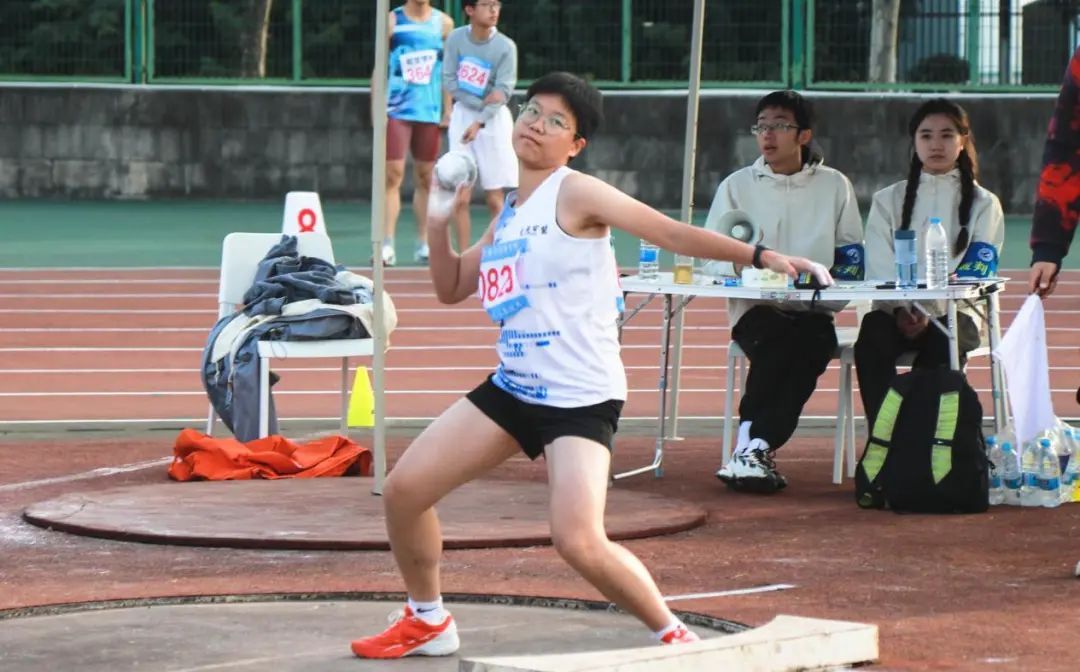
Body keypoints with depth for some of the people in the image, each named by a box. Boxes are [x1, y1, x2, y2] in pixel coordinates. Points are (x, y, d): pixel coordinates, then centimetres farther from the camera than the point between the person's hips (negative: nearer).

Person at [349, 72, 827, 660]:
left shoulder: (575, 194, -9)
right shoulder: (509, 214, 13)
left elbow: (669, 231, -16)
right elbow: (451, 289, 23)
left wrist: (757, 254, -25)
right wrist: (438, 225, 6)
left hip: (580, 398, -8)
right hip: (512, 388, 8)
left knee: (579, 542, -24)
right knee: (403, 489, 5)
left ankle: (672, 633, -2)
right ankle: (427, 622, 25)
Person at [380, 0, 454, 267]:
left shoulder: (443, 23, 7)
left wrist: (447, 111, 4)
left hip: (430, 112, 2)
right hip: (396, 111, -2)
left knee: (425, 177, 7)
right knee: (393, 175, -9)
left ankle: (424, 245, 13)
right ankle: (387, 246, -10)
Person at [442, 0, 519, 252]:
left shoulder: (505, 47, -12)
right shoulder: (456, 39, -5)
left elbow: (503, 91, -16)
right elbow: (449, 80, -5)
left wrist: (480, 122, -26)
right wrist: (481, 101, -17)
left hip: (493, 119, -2)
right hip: (462, 115, 2)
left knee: (495, 197, -2)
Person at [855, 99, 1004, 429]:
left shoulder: (984, 204, 11)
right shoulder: (888, 200, 16)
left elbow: (973, 276, -1)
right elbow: (879, 269, 3)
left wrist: (930, 312, -18)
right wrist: (900, 309, -17)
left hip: (954, 314, -1)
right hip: (895, 311, 1)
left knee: (940, 340, -36)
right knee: (873, 335, -34)